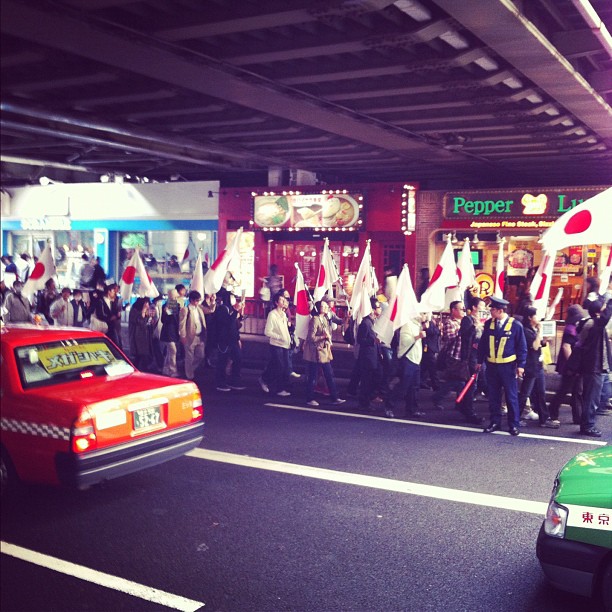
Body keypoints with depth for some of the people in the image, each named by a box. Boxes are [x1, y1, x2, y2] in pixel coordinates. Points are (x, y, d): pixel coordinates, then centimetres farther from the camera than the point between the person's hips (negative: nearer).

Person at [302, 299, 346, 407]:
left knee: (330, 375, 7)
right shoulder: (315, 319, -15)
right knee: (312, 377, 2)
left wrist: (328, 338, 4)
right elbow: (311, 338, -19)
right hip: (315, 352, -8)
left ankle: (335, 398, 10)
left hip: (324, 351, 8)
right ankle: (310, 399, 13)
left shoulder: (325, 319, 12)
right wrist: (324, 337, -22)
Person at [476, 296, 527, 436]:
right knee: (493, 396, 9)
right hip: (491, 365, 4)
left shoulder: (515, 325, -9)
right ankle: (495, 422, 20)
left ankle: (513, 425, 12)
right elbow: (482, 343, 9)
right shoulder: (489, 323, 2)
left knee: (511, 396, 3)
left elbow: (522, 347, -4)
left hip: (508, 366, -3)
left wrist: (521, 365, -8)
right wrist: (480, 361, 9)